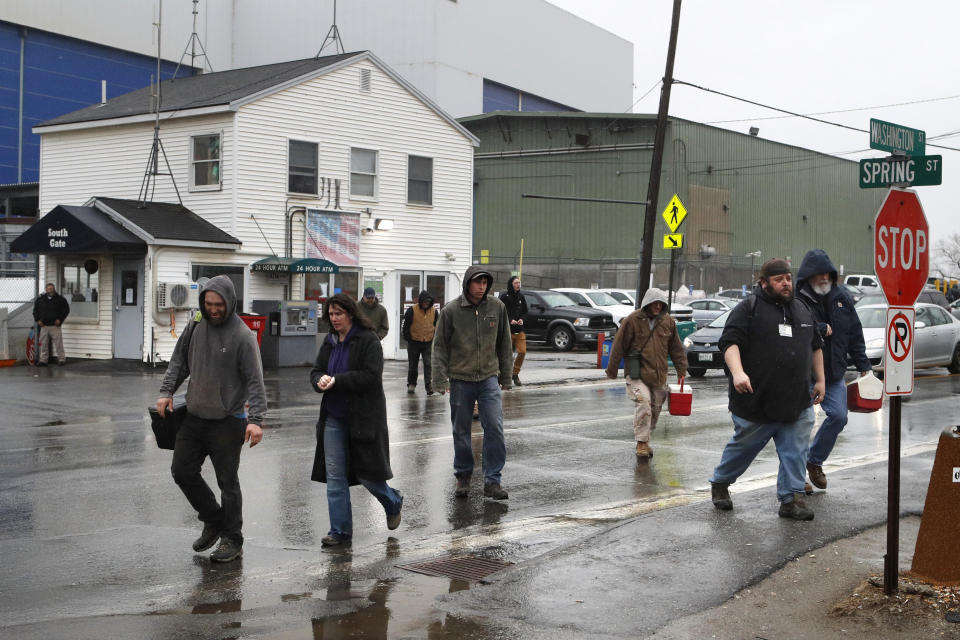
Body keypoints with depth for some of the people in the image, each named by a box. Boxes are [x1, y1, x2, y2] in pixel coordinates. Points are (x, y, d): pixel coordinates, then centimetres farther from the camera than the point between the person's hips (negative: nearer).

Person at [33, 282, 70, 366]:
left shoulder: (60, 299, 1)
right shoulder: (40, 299, 9)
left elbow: (66, 310, 5)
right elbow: (35, 310, 19)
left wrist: (60, 319, -4)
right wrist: (38, 320, 6)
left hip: (55, 325, -3)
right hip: (44, 326, 3)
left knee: (58, 343, -4)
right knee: (43, 344, 6)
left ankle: (61, 359, 4)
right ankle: (43, 360, 13)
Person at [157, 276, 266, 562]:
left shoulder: (242, 336, -14)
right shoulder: (195, 326, 4)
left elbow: (255, 380, -16)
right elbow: (179, 361, 16)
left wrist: (256, 419, -25)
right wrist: (167, 391, 4)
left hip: (227, 421, -6)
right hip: (194, 417, 6)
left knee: (227, 482, 2)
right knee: (182, 471, 10)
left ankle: (232, 540, 16)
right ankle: (213, 520, 29)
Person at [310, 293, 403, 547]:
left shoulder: (369, 340, -11)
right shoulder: (329, 342, 10)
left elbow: (371, 376, -19)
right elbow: (316, 371, 11)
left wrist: (337, 381, -23)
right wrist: (320, 380, -13)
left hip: (363, 418, -6)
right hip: (334, 418, 6)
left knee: (367, 473, 2)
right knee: (334, 475, 3)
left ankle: (393, 503, 32)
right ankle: (340, 530, 10)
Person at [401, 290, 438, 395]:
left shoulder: (434, 311, 5)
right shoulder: (412, 310, -6)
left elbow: (436, 326, 17)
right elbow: (405, 325, -1)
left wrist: (435, 338, 11)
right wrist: (407, 338, -2)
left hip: (428, 343, 1)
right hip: (414, 342, -1)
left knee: (428, 364, -8)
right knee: (412, 365, 9)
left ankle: (429, 386, -9)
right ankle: (411, 384, 24)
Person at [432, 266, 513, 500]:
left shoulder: (497, 307, 1)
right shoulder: (451, 310, -5)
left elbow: (504, 344, 10)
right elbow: (440, 346, -1)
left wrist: (506, 375, 11)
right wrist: (440, 379, -8)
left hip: (489, 378, 1)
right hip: (460, 379, -1)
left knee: (495, 427, -8)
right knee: (461, 432, 8)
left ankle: (492, 480, -1)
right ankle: (463, 476, 25)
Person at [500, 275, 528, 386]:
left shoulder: (520, 297, 11)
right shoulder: (504, 296, -6)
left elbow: (525, 311, 20)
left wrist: (521, 319, 0)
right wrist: (510, 320, -17)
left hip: (520, 330, 5)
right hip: (508, 330, -5)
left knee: (522, 352, -3)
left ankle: (515, 373, 15)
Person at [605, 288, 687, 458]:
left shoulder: (668, 322, 7)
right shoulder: (632, 320, -6)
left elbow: (677, 349, 14)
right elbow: (619, 347, -2)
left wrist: (681, 371, 10)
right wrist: (612, 371, 1)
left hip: (659, 375, 5)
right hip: (637, 374, -5)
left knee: (655, 409, 9)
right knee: (643, 404, -19)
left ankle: (646, 439, 24)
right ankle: (642, 442, -11)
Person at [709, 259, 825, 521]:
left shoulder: (801, 309, 16)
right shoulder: (749, 308, -5)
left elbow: (815, 347, 26)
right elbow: (729, 341, -14)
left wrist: (820, 380, 21)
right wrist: (738, 372, -29)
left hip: (797, 402, 5)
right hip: (756, 400, -5)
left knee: (795, 452, 1)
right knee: (743, 447, 9)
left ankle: (791, 498, 8)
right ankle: (719, 483, 30)